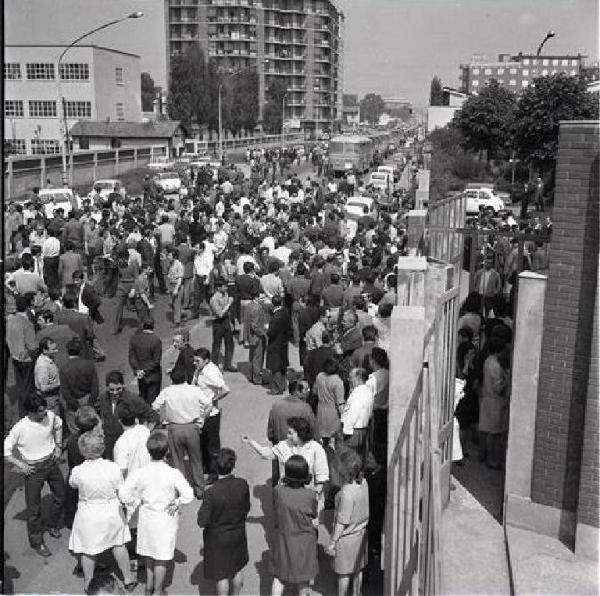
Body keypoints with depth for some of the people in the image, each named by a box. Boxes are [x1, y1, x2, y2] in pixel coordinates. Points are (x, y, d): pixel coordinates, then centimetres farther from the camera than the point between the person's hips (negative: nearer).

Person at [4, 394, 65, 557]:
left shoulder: (50, 416, -14)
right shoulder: (20, 428, -26)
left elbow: (58, 425, 12)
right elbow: (6, 451, -17)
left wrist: (58, 446, 5)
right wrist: (20, 465, -17)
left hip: (52, 462, 5)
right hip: (34, 469, -5)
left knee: (60, 495, 19)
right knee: (34, 507, 6)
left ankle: (52, 525, 45)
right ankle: (36, 542, 25)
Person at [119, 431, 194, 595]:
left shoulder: (139, 473, -16)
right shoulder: (173, 473, -22)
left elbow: (123, 493, -15)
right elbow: (189, 495, -24)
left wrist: (137, 501, 1)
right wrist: (177, 503, -6)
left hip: (146, 517, 3)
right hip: (167, 519, -3)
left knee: (149, 553, 25)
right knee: (162, 557, 13)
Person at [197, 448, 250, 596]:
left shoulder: (212, 492, -31)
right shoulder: (242, 484, -21)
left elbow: (202, 522, -23)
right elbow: (246, 508, -4)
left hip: (218, 538, -3)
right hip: (238, 534, 4)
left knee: (222, 575, 16)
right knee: (238, 569, 26)